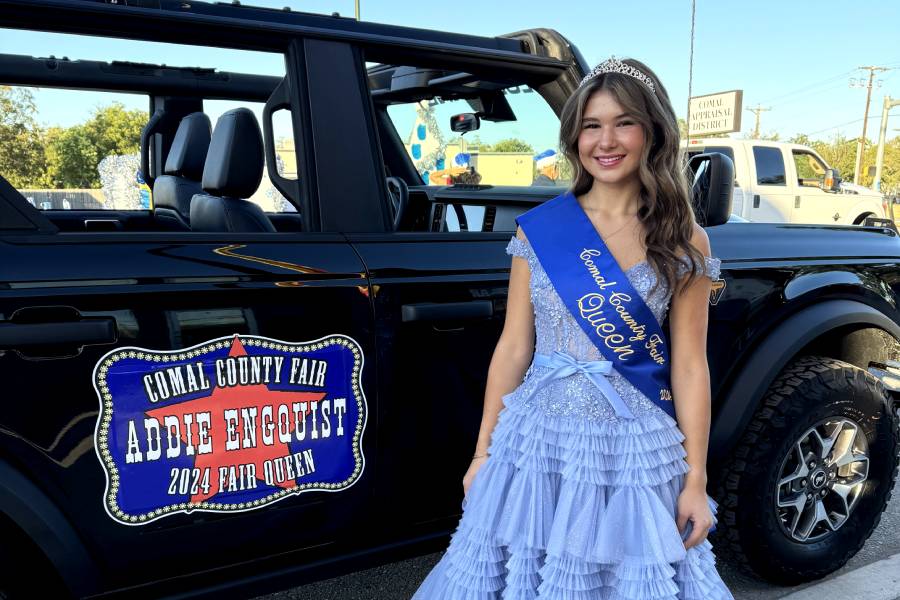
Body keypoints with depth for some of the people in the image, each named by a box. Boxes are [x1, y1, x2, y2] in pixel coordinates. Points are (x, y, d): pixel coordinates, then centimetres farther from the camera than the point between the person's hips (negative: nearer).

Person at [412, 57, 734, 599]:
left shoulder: (685, 243, -2)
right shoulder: (538, 229, -2)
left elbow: (689, 366, -1)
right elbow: (514, 347, 1)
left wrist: (696, 478, -1)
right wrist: (485, 450, 3)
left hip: (635, 452, 0)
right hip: (537, 442, 1)